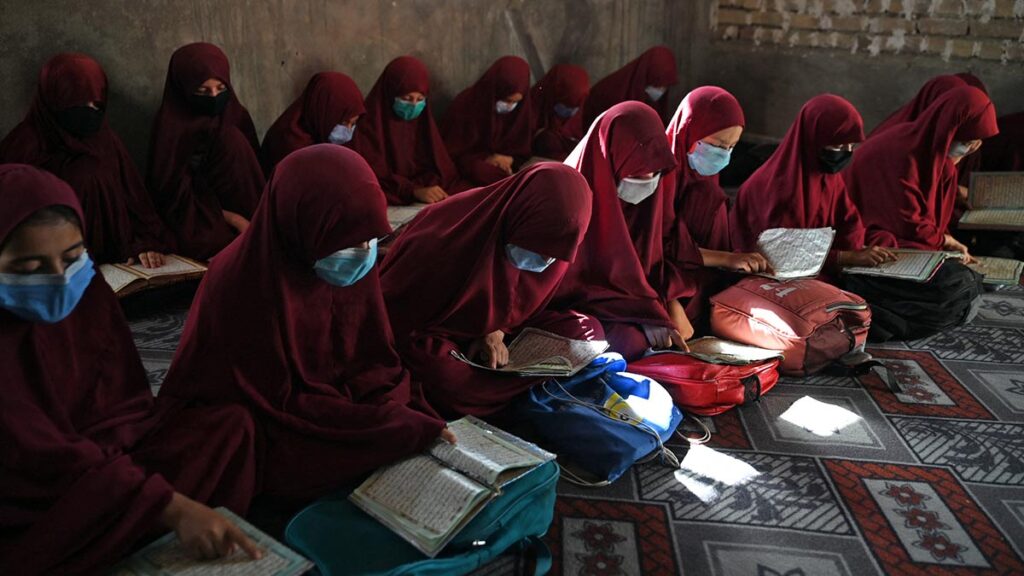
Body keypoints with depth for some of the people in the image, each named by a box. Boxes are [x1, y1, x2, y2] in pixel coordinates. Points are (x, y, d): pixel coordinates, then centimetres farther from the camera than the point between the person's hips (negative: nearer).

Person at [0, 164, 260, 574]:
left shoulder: (86, 291, -4)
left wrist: (103, 459, -19)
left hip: (104, 455, 6)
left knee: (229, 425, -10)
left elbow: (128, 402, 2)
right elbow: (44, 456, -27)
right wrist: (173, 508, -34)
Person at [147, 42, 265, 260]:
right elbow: (174, 192, -9)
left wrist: (256, 217, -11)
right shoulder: (172, 127, -9)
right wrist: (230, 217, -17)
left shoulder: (235, 115, 4)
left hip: (242, 214, 6)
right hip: (195, 221, -6)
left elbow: (254, 171, 6)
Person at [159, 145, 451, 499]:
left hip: (340, 397, 6)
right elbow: (277, 401, -21)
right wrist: (405, 427, -25)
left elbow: (373, 355, 1)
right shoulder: (243, 285, -26)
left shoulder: (351, 259, -8)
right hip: (264, 435, -6)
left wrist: (415, 414, -17)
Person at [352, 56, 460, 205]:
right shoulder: (370, 122, -8)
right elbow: (373, 176, -13)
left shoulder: (422, 119, 7)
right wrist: (414, 190, -24)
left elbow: (441, 166, 6)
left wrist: (431, 186, -15)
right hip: (389, 202, -6)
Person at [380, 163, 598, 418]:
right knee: (450, 384, -39)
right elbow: (392, 314, -22)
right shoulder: (448, 236, -33)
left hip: (493, 330, 6)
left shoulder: (550, 245, -15)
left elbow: (523, 301, 5)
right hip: (428, 335, -6)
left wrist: (497, 332, -14)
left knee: (588, 331, -10)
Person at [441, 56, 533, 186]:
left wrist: (510, 159, -14)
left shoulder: (521, 108, -3)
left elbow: (522, 149, 9)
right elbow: (451, 154, -9)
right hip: (469, 173, -3)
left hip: (506, 165, 4)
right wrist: (486, 159, -21)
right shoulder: (465, 106, -15)